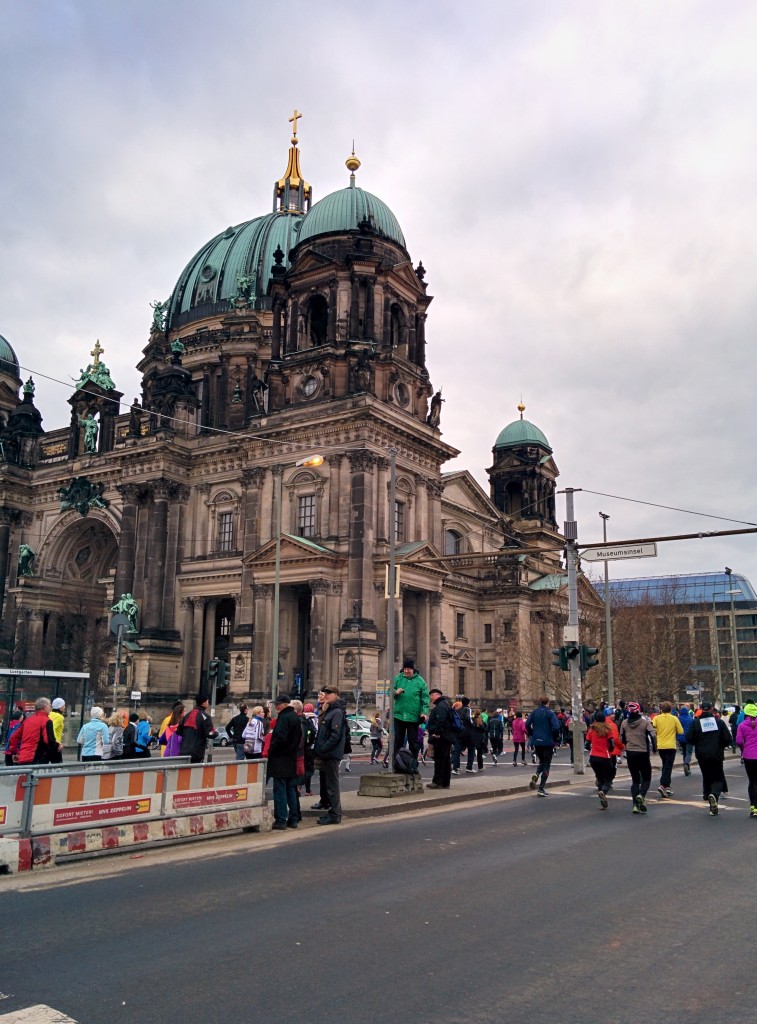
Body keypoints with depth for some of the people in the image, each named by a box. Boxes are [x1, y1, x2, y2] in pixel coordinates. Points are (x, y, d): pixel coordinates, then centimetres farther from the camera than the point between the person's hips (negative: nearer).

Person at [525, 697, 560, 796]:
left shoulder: (534, 713, 4)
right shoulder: (550, 713, -9)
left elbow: (527, 725, -1)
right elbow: (556, 727, -18)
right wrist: (556, 738, -2)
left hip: (537, 742, 4)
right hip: (548, 742, -4)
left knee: (542, 761, 24)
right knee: (546, 764, 5)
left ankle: (536, 775, -6)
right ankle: (541, 788, 0)